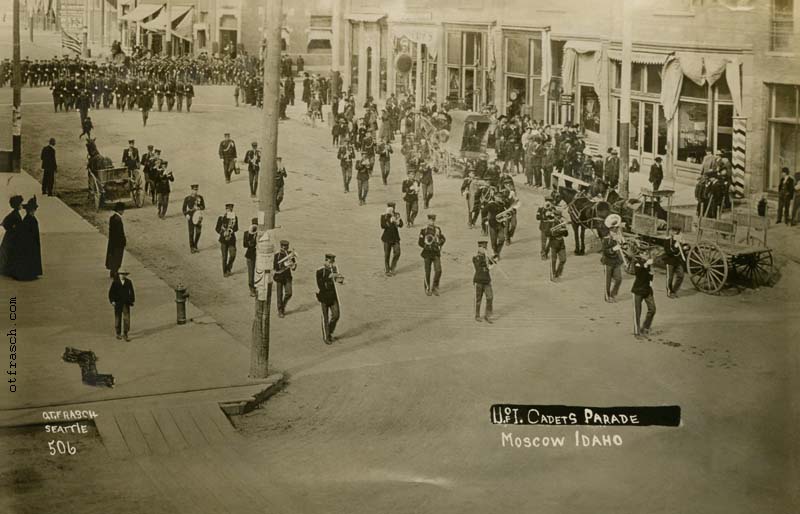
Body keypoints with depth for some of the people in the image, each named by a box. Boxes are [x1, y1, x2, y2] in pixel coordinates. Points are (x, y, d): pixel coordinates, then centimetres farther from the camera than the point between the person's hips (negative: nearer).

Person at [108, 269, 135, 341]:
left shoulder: (128, 282, 1)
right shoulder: (115, 283, -4)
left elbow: (131, 292, 8)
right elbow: (111, 292, -1)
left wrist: (131, 300, 2)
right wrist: (112, 301, -9)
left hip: (126, 303, 1)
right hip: (118, 303, -1)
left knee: (127, 318, -7)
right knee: (118, 318, 10)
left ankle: (125, 334, -3)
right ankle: (118, 333, 24)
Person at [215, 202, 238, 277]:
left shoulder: (234, 218, 1)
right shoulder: (221, 218, -5)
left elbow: (236, 228, 2)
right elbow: (217, 228, -2)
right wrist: (223, 233, -18)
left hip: (232, 239, 2)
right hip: (223, 239, -2)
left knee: (233, 255, -3)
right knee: (224, 256, 1)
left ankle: (228, 269, 21)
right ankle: (224, 272, 13)